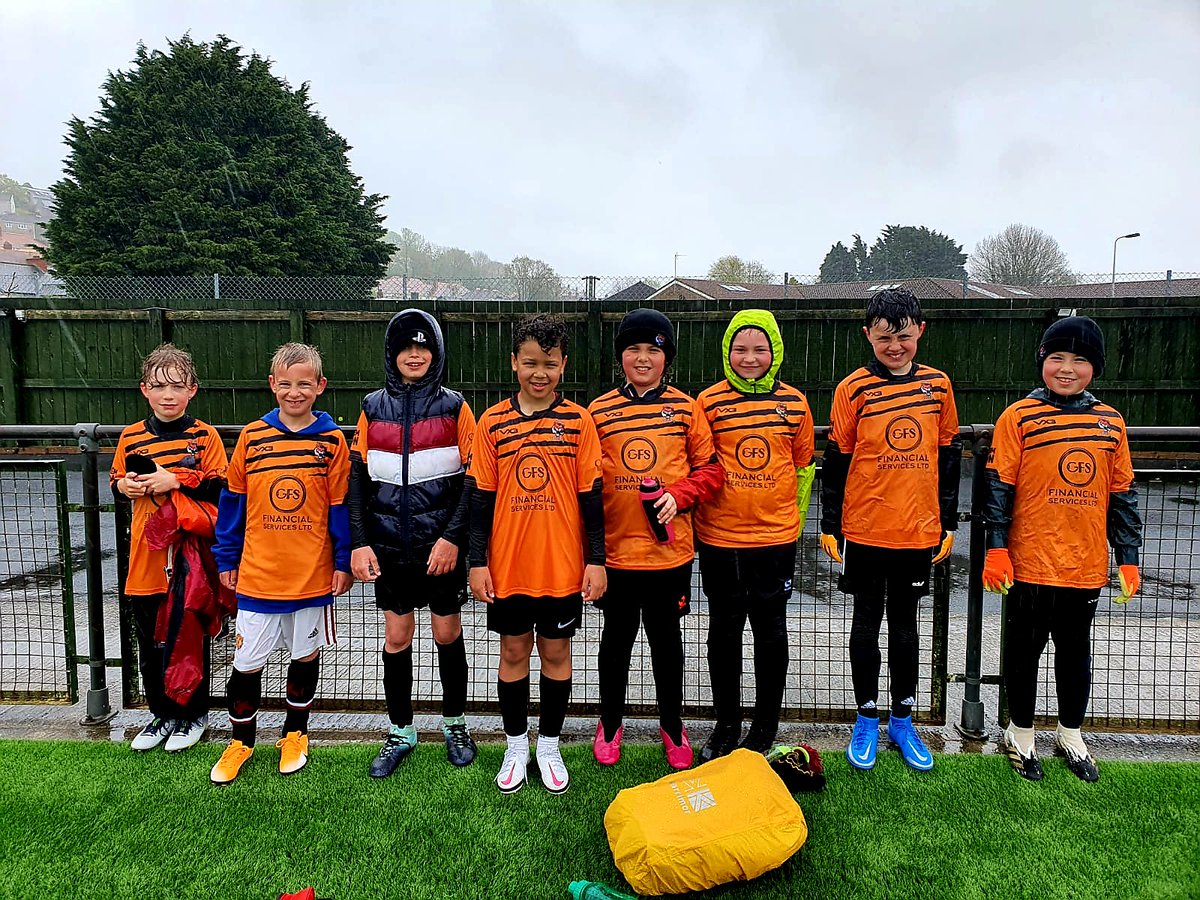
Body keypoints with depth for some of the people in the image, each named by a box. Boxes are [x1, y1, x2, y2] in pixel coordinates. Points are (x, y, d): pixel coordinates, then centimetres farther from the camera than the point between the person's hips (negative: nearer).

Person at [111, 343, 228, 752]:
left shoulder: (205, 435, -5)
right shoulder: (131, 436, 5)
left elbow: (222, 489, -10)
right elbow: (116, 483, 14)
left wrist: (176, 480, -19)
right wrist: (124, 487, -7)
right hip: (146, 559, 4)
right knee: (150, 642, 14)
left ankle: (194, 714, 26)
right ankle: (162, 713, 32)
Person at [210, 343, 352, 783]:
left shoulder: (332, 441, -4)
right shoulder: (252, 436, -1)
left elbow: (341, 506, -1)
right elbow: (233, 501, 6)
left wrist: (343, 562, -2)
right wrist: (226, 560, 7)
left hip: (313, 575, 0)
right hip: (257, 574, 1)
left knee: (306, 655, 14)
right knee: (246, 663, 6)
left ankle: (295, 733, 34)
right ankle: (241, 740, 29)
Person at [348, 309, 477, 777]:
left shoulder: (453, 406, -2)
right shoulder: (373, 407, 4)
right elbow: (357, 479, 5)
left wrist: (453, 537, -13)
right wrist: (359, 543, -3)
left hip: (442, 545, -2)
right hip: (390, 545, 2)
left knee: (448, 633, 9)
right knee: (396, 636, 9)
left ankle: (454, 723, 29)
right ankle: (400, 731, 25)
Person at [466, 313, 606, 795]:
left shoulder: (578, 421, -2)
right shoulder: (493, 422, -1)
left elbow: (590, 495, 0)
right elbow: (480, 495, 1)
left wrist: (596, 559, -2)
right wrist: (477, 561, -1)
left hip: (563, 566, 0)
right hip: (507, 566, 1)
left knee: (556, 652, 12)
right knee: (513, 652, 12)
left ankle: (549, 745, 29)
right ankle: (516, 746, 30)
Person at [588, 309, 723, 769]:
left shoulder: (685, 408, 1)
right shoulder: (599, 411, 0)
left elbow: (710, 469, 3)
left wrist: (679, 495, -15)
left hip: (670, 550, 0)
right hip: (615, 552, 0)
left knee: (666, 638, 15)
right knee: (616, 638, 15)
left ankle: (672, 724, 35)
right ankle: (610, 722, 36)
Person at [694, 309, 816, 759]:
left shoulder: (794, 402, 2)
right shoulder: (709, 401, -3)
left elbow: (803, 466, 11)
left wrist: (796, 520, 13)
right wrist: (689, 516, 3)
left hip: (776, 537, 1)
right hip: (720, 538, 0)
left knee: (771, 632, 11)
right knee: (724, 632, 11)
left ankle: (765, 728, 27)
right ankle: (726, 725, 28)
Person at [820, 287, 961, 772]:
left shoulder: (937, 385, 4)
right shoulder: (854, 388, -5)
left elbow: (948, 455, 10)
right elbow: (836, 460, -2)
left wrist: (948, 523, 10)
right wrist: (829, 526, -2)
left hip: (919, 531, 2)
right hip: (865, 531, -2)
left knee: (905, 624, 14)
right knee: (866, 624, 9)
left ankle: (903, 720, 28)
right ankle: (867, 720, 23)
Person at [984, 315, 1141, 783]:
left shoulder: (1111, 423, 6)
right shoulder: (1019, 417, -6)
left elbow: (1122, 495, 11)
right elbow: (999, 486, -7)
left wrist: (1128, 558, 9)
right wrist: (996, 548, -11)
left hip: (1086, 565, 4)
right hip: (1031, 563, -4)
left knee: (1076, 651, 18)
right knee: (1025, 649, 9)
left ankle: (1070, 734, 37)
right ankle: (1020, 735, 27)